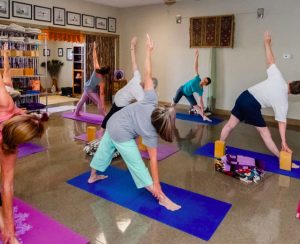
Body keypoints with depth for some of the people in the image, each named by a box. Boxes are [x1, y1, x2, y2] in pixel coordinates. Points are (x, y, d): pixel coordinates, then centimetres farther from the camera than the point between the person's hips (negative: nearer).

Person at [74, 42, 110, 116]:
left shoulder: (96, 69, -19)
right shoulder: (101, 81, -31)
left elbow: (94, 58, -12)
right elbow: (101, 94, -32)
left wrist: (94, 48, -3)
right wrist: (103, 105, -31)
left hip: (86, 87, 8)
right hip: (91, 91, -8)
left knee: (82, 100, 25)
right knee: (99, 103, -9)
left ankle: (76, 112, 44)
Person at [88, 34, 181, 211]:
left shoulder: (151, 101, -16)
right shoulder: (150, 133, -24)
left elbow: (147, 75, -19)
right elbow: (153, 160, -20)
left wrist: (149, 51, -16)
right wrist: (156, 186, -14)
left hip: (113, 123, 7)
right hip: (122, 135, -7)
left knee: (104, 151, 26)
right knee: (138, 165, -3)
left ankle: (93, 176, 52)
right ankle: (162, 199, 6)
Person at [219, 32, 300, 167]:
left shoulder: (278, 77, 5)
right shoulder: (283, 101, -3)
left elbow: (270, 61, 8)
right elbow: (282, 122, -6)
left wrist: (267, 42, 19)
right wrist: (284, 142, -5)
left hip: (243, 96, 5)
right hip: (252, 105, -5)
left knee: (230, 125, 14)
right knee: (265, 133, 7)